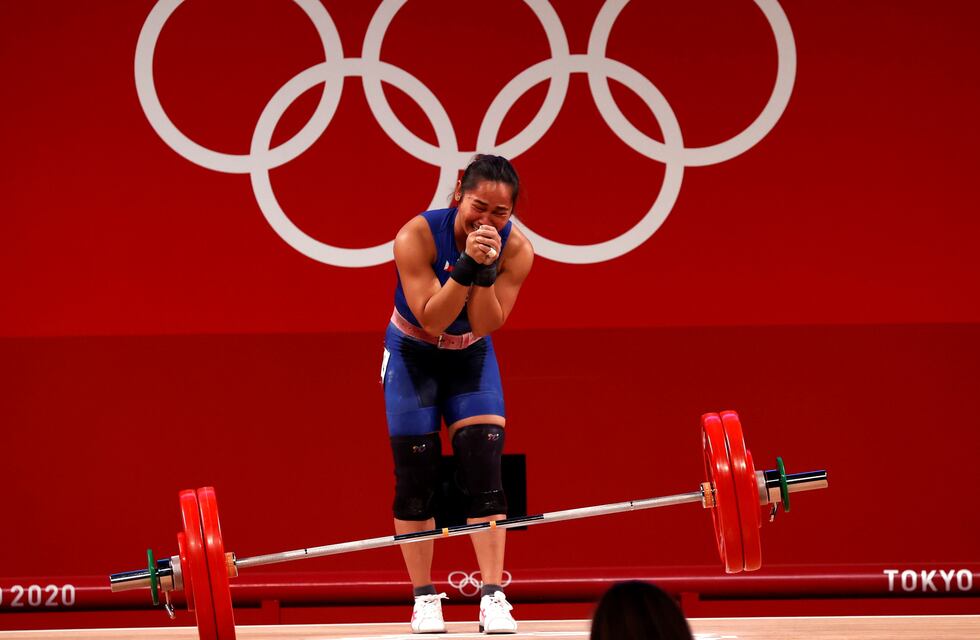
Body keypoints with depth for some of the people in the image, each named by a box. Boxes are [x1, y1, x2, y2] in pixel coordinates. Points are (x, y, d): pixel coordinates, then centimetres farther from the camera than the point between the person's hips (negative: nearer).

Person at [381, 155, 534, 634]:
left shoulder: (515, 249, -21)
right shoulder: (416, 236, -29)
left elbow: (483, 325, -25)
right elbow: (431, 319, -33)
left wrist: (486, 271, -40)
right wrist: (466, 266, -44)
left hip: (471, 357, 2)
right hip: (413, 356, -2)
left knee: (484, 470, -9)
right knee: (415, 476, -4)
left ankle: (493, 597, -8)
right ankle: (425, 598, 6)